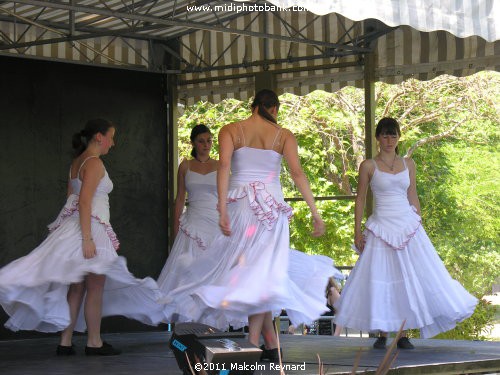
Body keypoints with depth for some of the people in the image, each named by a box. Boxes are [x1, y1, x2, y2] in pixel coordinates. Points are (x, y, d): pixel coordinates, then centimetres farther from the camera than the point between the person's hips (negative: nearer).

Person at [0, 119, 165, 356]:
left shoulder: (77, 162, 14)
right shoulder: (94, 162, -13)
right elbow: (85, 200, -21)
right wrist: (87, 238, -23)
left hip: (72, 225, 9)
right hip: (91, 227, -9)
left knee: (76, 288, 10)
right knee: (96, 287, 1)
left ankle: (65, 343, 10)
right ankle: (94, 343, 7)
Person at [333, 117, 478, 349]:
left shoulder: (408, 164, 9)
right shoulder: (369, 166, 0)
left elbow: (413, 197, 15)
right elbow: (361, 199, 2)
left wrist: (419, 224, 11)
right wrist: (357, 232, -2)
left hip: (408, 225, 3)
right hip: (381, 228, -3)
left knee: (409, 279, -1)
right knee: (381, 281, -2)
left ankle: (403, 334, 4)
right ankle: (383, 334, 6)